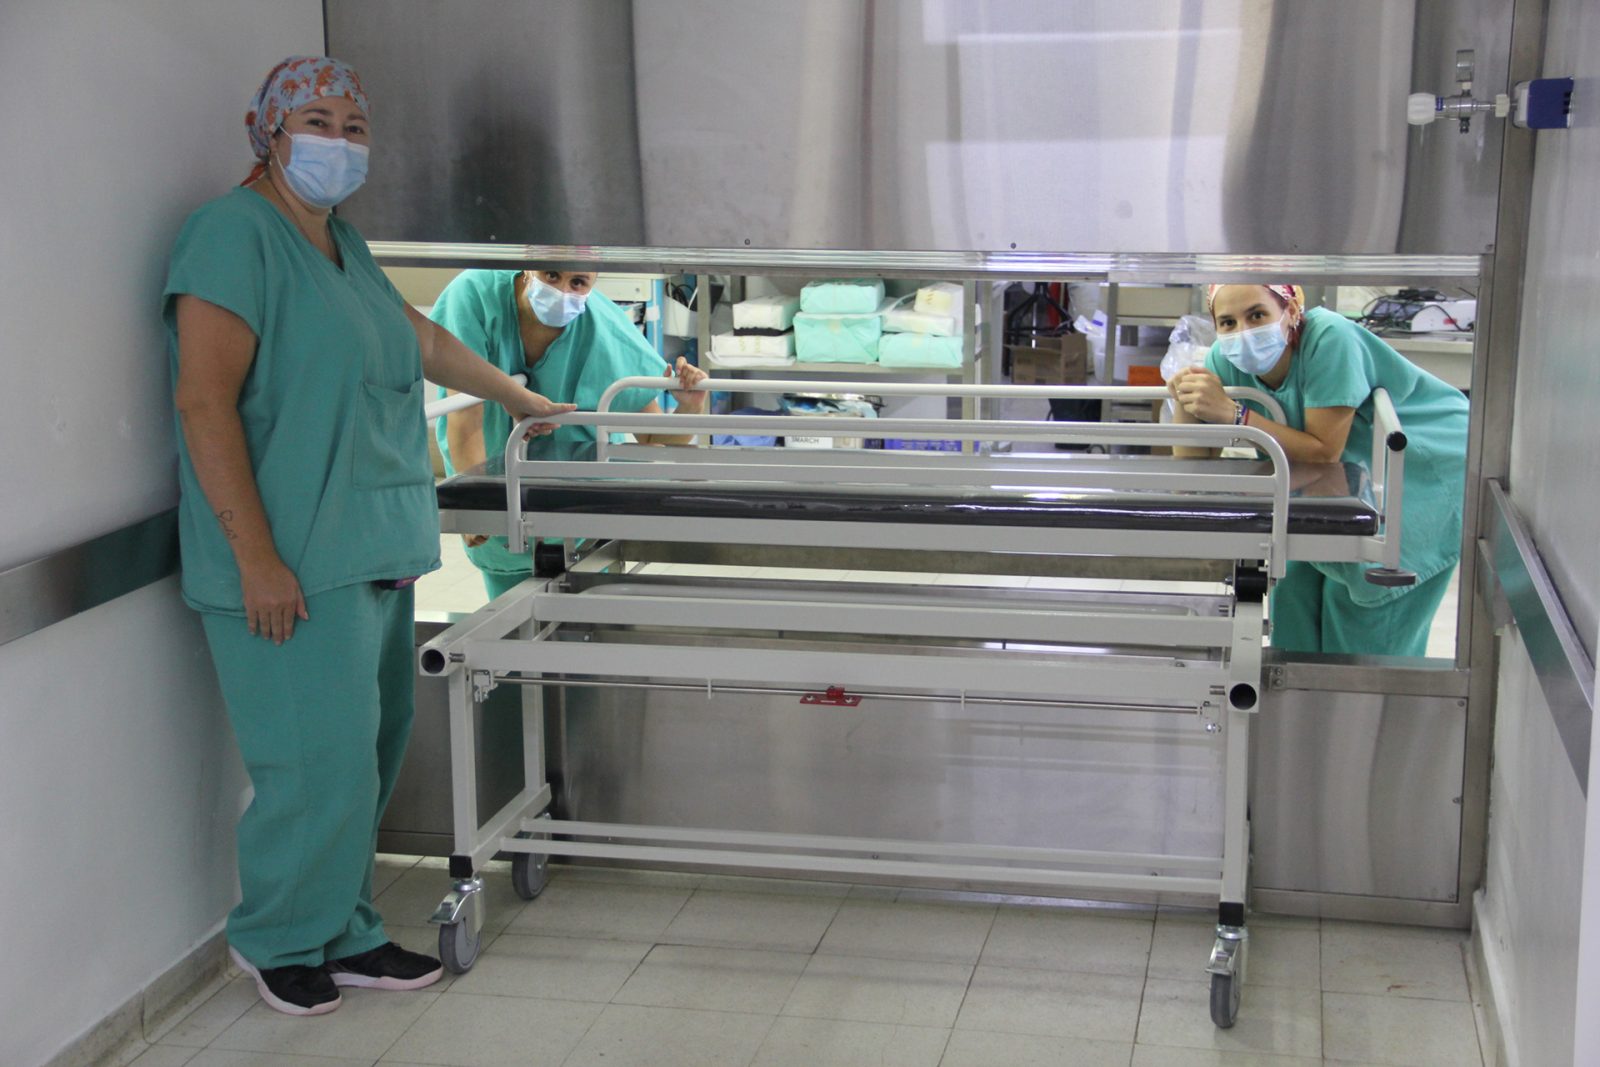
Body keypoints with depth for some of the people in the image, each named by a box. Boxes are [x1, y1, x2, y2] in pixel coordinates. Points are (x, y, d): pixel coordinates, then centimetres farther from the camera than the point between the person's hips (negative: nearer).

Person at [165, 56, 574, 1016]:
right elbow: (204, 401, -17)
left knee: (369, 756, 12)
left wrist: (522, 399, 40)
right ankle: (278, 940, 17)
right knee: (324, 761, -5)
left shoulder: (341, 244, 16)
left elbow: (423, 339, 31)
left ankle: (345, 937, 25)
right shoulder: (236, 232, -10)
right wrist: (256, 556, -21)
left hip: (376, 555, 9)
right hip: (295, 565, -9)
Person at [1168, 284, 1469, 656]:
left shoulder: (1328, 337, -32)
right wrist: (1185, 400, -31)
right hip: (1356, 472, 6)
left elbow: (1324, 451, -31)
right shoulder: (1227, 359, -15)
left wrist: (1232, 412, -37)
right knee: (1297, 585, 5)